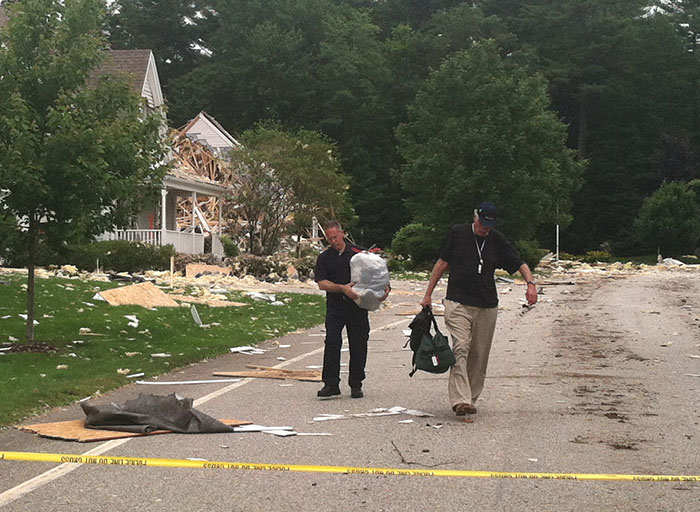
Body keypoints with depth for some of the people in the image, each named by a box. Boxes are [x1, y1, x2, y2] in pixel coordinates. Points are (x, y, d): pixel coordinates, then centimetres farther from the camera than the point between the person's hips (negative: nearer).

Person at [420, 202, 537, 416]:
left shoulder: (497, 240, 8)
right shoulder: (458, 233, 4)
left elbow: (519, 264, 9)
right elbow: (442, 263, 10)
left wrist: (530, 283, -11)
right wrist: (428, 294, 9)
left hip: (487, 306, 3)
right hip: (458, 302, -3)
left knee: (479, 355, 5)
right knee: (460, 349, -17)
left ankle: (470, 398, 16)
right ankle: (460, 400, -24)